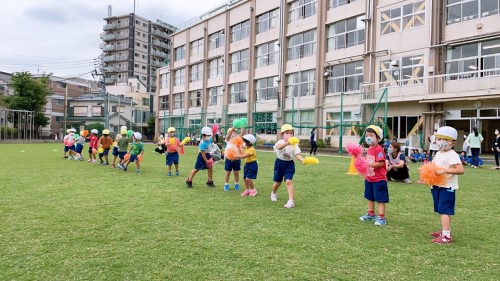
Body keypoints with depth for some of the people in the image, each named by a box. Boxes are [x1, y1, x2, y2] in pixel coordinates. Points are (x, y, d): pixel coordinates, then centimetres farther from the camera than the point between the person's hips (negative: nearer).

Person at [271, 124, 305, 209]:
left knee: (288, 181, -19)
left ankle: (291, 201, -19)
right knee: (277, 182, 15)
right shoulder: (280, 142, -16)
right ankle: (273, 193, 48)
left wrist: (303, 160, -36)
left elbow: (297, 155, -14)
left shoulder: (294, 144, -8)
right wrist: (287, 142, -61)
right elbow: (279, 147, -42)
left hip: (289, 164, 0)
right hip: (280, 163, 0)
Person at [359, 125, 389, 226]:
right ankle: (370, 214, 32)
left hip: (379, 179, -9)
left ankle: (381, 218, 6)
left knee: (380, 199, -1)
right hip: (369, 178, 9)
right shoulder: (369, 149, 8)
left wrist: (369, 165, -28)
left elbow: (381, 163, -26)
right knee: (370, 197, 19)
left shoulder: (379, 149, -19)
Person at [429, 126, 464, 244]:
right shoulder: (438, 154, 13)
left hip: (447, 187, -9)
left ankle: (446, 236, -8)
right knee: (441, 210, 17)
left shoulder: (453, 155, -14)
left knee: (444, 210, -10)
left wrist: (445, 170, -32)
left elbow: (461, 170, -24)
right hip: (437, 186, 9)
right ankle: (445, 230, 31)